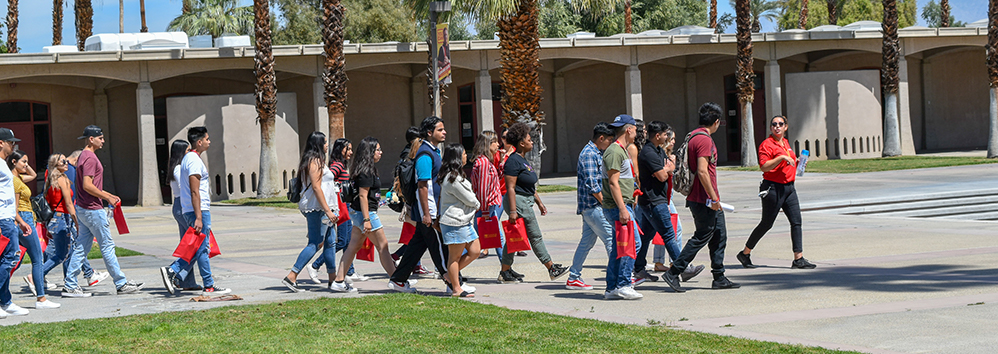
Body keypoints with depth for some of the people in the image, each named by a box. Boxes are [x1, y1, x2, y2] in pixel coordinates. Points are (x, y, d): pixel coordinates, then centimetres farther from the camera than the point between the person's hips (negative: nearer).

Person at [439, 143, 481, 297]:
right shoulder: (452, 179, -20)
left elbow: (470, 197, 18)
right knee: (455, 256, 0)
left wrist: (473, 204, 0)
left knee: (474, 251, 12)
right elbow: (469, 199, -15)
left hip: (464, 220, 10)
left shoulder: (455, 175, 14)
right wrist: (477, 204, 5)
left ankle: (451, 276, 22)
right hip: (454, 222, -10)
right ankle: (456, 289, 8)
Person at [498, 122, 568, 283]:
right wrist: (512, 211, -23)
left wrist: (539, 203, 23)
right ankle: (552, 269, 3)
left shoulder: (522, 161, 16)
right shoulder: (513, 161, -15)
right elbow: (510, 187, -19)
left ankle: (505, 272, 13)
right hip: (518, 202, -10)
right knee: (535, 237, -3)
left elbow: (530, 187, 24)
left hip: (526, 202, 10)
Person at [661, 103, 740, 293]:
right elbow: (702, 172, -24)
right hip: (704, 200, -10)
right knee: (701, 238, -5)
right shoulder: (704, 140, -17)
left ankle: (719, 278, 14)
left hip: (708, 200, 10)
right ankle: (673, 273, -1)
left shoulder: (693, 136, 14)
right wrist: (713, 198, -21)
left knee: (719, 236, 11)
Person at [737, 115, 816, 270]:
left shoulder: (785, 143, 15)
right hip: (773, 188, -8)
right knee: (766, 224, 1)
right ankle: (745, 254, 16)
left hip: (789, 187, 8)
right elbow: (764, 167, -22)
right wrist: (782, 158, -28)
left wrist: (797, 162, 13)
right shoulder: (767, 144, -11)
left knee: (796, 222, -2)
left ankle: (798, 259, -2)